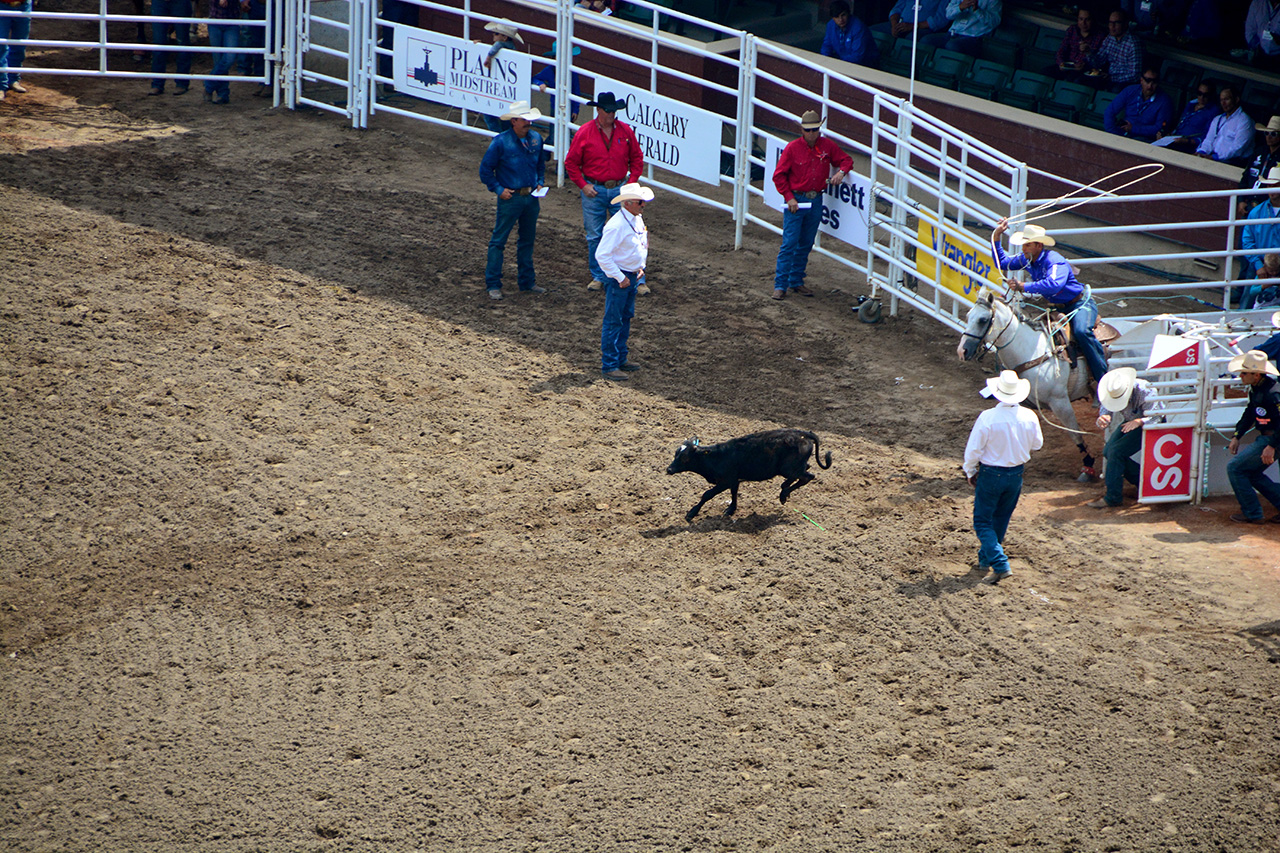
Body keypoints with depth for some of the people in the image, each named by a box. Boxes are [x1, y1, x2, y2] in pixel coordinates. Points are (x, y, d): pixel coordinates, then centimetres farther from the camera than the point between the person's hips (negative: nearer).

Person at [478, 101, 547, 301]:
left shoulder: (536, 138, 3)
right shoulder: (501, 142, -13)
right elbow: (485, 169, -7)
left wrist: (540, 183, 6)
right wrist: (498, 189, -10)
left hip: (531, 198, 5)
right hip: (510, 198, -5)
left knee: (527, 241, 15)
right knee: (498, 241, -2)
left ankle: (527, 282, 26)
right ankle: (493, 285, 3)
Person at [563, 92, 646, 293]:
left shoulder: (626, 131, 0)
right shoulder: (584, 133, -5)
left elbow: (637, 158, 10)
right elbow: (571, 163, 1)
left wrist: (631, 182, -1)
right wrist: (582, 185, -7)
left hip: (619, 190, 0)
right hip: (593, 191, 0)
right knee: (594, 237, 7)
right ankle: (598, 277, 21)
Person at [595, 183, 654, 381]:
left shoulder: (638, 219, 3)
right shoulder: (617, 225, -25)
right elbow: (602, 255, -25)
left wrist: (641, 267, 13)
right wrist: (620, 278, -21)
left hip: (632, 275, 9)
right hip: (618, 277, -9)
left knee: (626, 318, 18)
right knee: (613, 322, -2)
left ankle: (621, 359, 30)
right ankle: (609, 365, 5)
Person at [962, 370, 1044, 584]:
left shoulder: (987, 418, -22)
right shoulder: (1029, 417, -10)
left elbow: (973, 449, -15)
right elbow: (1037, 444, 7)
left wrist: (970, 471, 2)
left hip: (990, 474, -5)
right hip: (1016, 474, 5)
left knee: (982, 521, 4)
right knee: (1001, 518, 22)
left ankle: (1000, 564, -10)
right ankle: (986, 558, 37)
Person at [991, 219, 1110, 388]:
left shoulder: (1054, 261, -26)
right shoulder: (1028, 260, 0)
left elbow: (1053, 285, -46)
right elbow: (1003, 263, 17)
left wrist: (1023, 287, -44)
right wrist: (996, 237, 3)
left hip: (1080, 304, -9)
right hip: (1056, 307, 9)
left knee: (1081, 331, -35)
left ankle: (1104, 380, -33)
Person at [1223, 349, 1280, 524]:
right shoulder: (1255, 389, 7)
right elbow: (1249, 414, 21)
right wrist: (1236, 436, 16)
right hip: (1265, 438, 10)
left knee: (1235, 467, -7)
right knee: (1251, 473, 18)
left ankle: (1252, 514, 1)